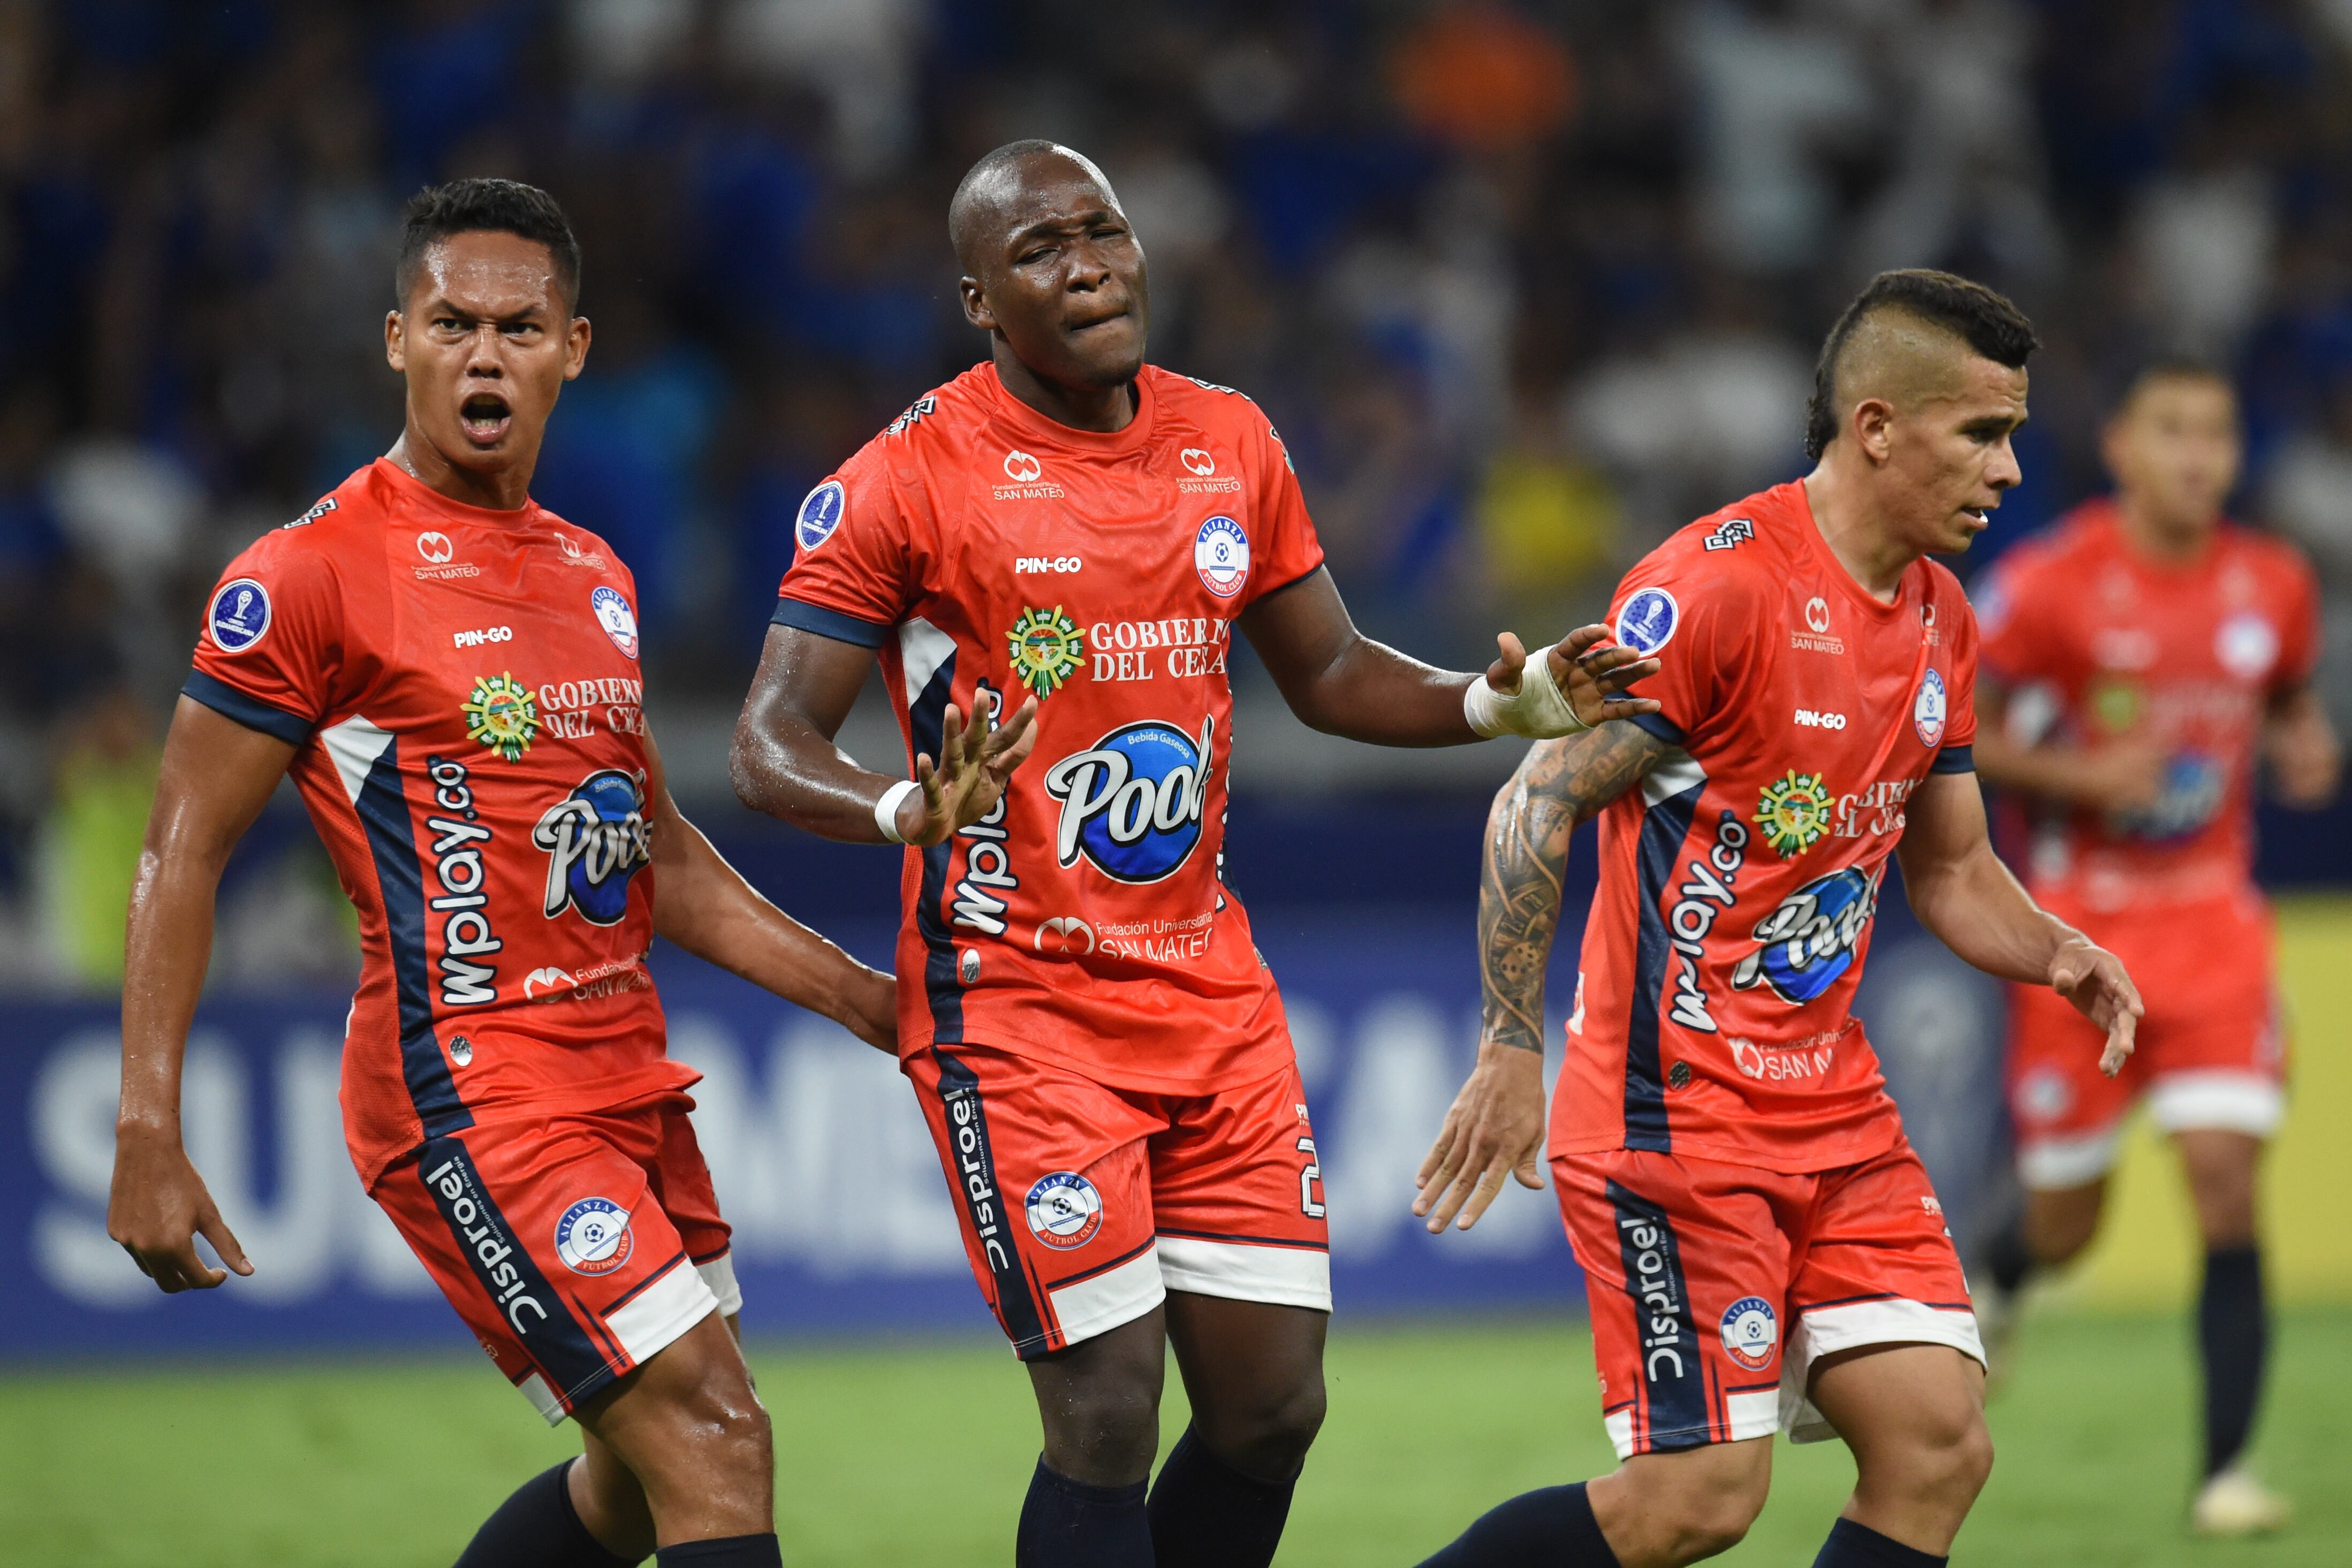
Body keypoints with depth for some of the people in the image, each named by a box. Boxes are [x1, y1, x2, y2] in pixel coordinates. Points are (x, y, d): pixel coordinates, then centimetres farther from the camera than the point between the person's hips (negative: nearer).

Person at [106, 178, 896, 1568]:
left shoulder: (595, 576, 14)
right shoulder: (313, 575, -9)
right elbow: (183, 855, -7)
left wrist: (879, 1008, 20)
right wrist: (149, 1134, -15)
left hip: (625, 1080, 8)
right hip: (467, 1088, -8)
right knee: (713, 1441, -16)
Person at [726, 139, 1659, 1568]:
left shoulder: (1230, 444, 7)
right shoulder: (910, 480, -10)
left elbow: (1330, 673, 19)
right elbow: (771, 745, -11)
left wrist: (1504, 703, 1)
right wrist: (907, 810, -32)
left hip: (1211, 988, 6)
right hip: (1020, 1005, -6)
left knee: (1273, 1406, 4)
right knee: (1107, 1419, -11)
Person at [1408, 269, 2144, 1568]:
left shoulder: (1939, 624, 11)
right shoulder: (1719, 586, -16)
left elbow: (1949, 867, 22)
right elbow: (1535, 807, -16)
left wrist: (2055, 955, 1)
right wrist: (1512, 1053, -21)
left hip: (1834, 1106, 8)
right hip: (1674, 1108, -8)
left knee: (1940, 1448, -3)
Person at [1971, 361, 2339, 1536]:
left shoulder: (2273, 587, 1)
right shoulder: (2049, 585, -11)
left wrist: (2306, 748, -4)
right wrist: (2082, 777, -19)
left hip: (2213, 920, 2)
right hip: (2077, 928, -2)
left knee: (2227, 1181, -14)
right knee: (2065, 1225, 4)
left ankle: (2225, 1472, -11)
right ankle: (1992, 1279, 44)